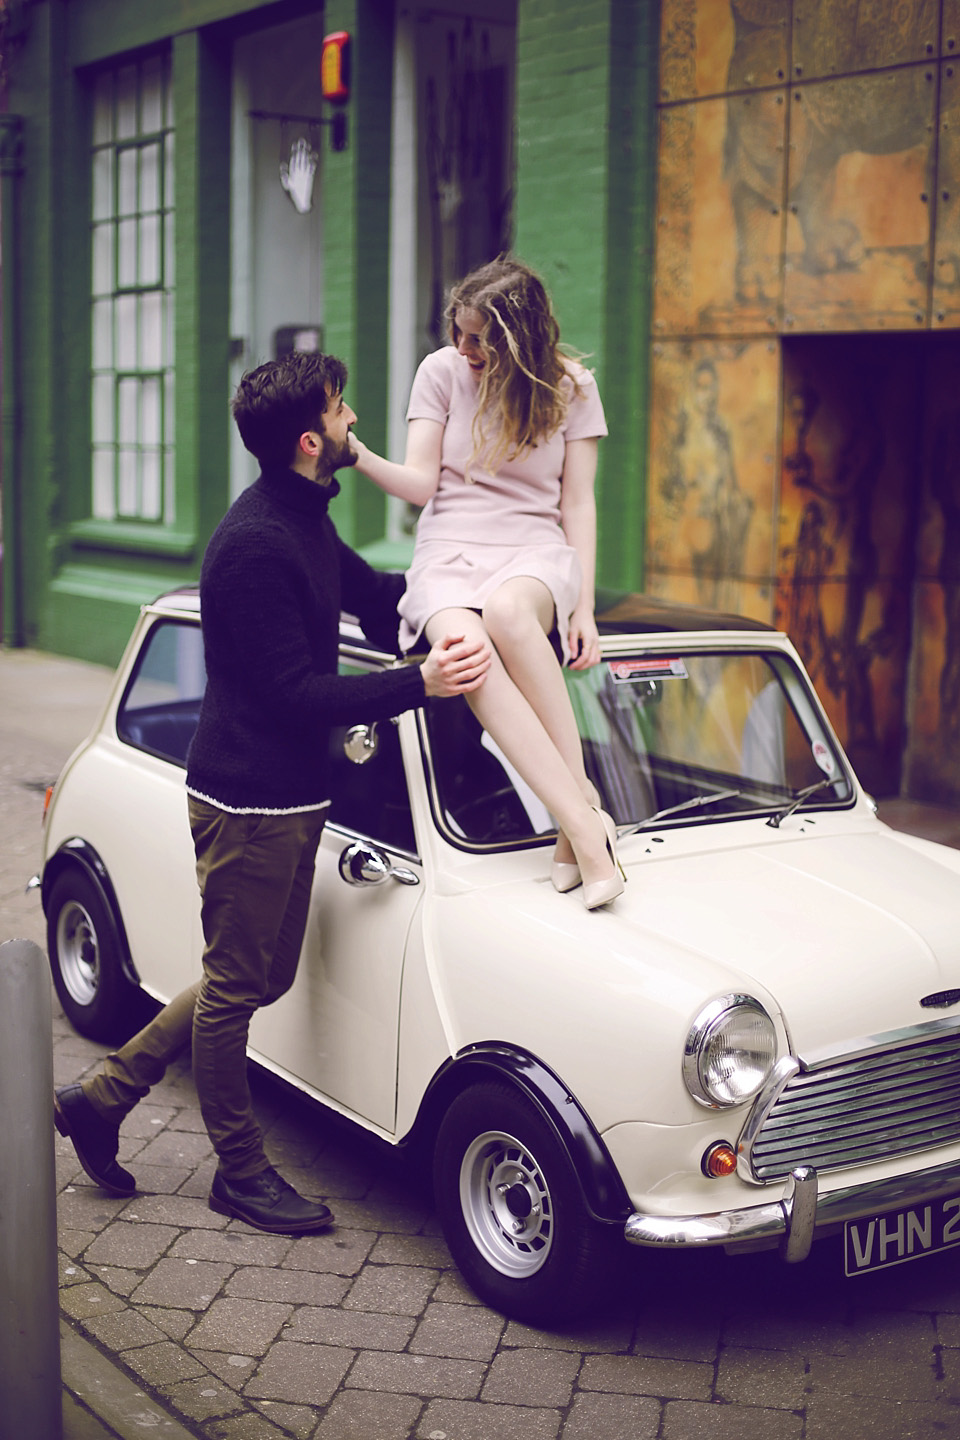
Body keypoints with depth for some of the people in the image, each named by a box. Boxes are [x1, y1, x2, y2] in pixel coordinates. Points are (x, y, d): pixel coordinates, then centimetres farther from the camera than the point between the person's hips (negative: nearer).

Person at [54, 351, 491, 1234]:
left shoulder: (305, 522, 9)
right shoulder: (255, 547, -22)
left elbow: (369, 591, 24)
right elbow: (297, 694, -24)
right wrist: (422, 683, -29)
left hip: (292, 796, 10)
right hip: (250, 802, -10)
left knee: (262, 978, 18)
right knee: (237, 987, 6)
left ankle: (102, 1097, 28)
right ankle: (243, 1173, 23)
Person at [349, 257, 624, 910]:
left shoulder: (572, 387, 5)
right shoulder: (442, 372, 5)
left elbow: (578, 503, 4)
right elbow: (421, 484, 0)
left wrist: (584, 606, -5)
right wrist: (358, 453, -19)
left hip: (537, 551, -1)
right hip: (449, 552, 1)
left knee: (508, 612, -41)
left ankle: (581, 797, -31)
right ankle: (586, 827, -38)